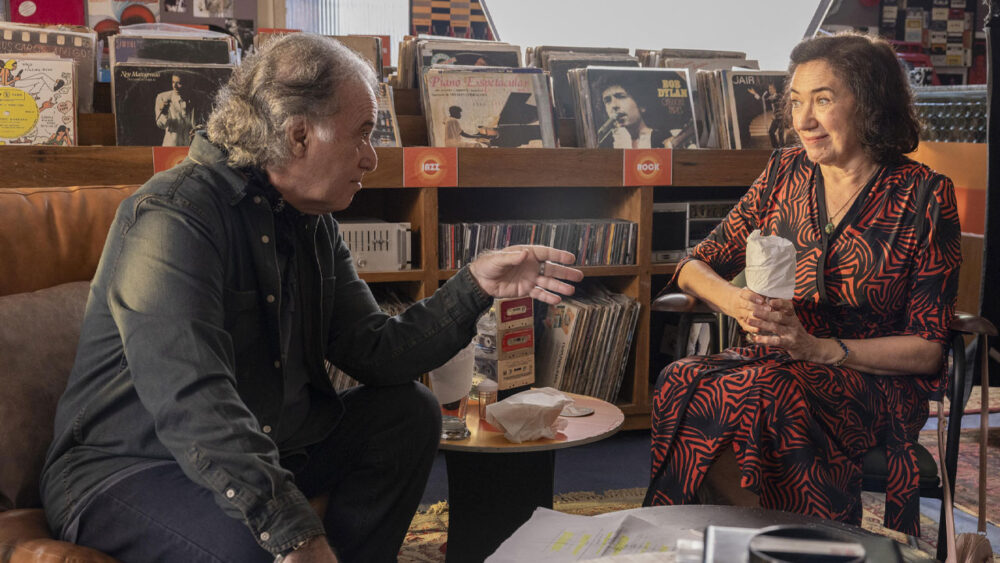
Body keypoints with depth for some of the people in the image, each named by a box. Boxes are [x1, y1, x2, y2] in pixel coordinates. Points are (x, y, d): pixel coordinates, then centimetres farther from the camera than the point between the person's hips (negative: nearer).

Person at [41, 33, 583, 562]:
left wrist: (475, 285, -9)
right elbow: (192, 407, -32)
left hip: (263, 449, 8)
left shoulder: (313, 224, 6)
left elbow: (376, 352, 2)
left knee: (407, 411, 2)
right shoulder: (171, 219, -23)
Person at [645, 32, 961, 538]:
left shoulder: (924, 196, -5)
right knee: (682, 383, -29)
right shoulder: (785, 173, 7)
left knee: (750, 397, -35)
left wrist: (819, 347, -20)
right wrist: (737, 301, -15)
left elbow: (928, 349, -6)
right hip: (776, 364, 4)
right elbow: (694, 267, 9)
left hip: (874, 381, -4)